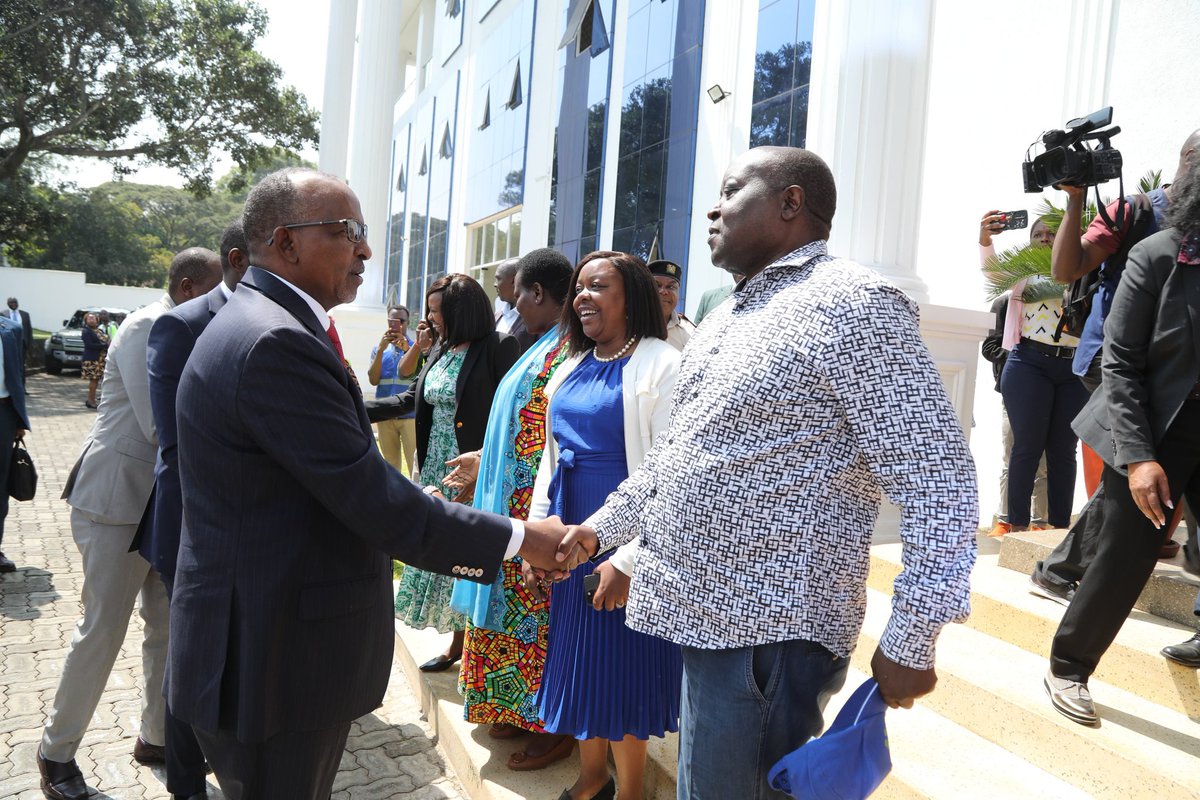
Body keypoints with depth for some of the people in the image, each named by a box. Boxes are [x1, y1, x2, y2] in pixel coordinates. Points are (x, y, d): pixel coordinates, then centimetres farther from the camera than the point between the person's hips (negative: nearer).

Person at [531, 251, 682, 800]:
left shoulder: (662, 367, -13)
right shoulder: (573, 368, 10)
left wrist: (629, 559, -20)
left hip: (625, 547, -7)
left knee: (623, 668, 6)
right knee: (578, 657, 16)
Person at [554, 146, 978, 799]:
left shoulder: (851, 304, -14)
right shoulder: (727, 315, 15)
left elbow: (938, 479, -18)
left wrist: (910, 641, -18)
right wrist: (605, 525, 20)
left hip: (768, 631, -8)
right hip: (701, 610, 9)